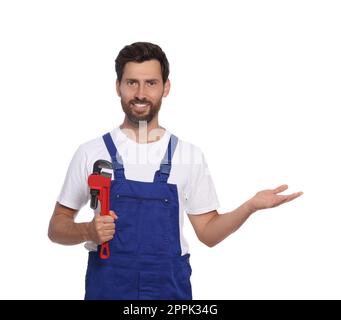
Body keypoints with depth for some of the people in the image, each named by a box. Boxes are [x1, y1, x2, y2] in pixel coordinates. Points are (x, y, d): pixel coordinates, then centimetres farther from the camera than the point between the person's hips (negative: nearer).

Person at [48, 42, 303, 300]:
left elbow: (208, 233, 6)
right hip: (107, 287, -1)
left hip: (170, 288, 1)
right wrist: (88, 231, -17)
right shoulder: (91, 153, -2)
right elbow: (56, 228, 3)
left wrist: (251, 206, -9)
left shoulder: (190, 155, 2)